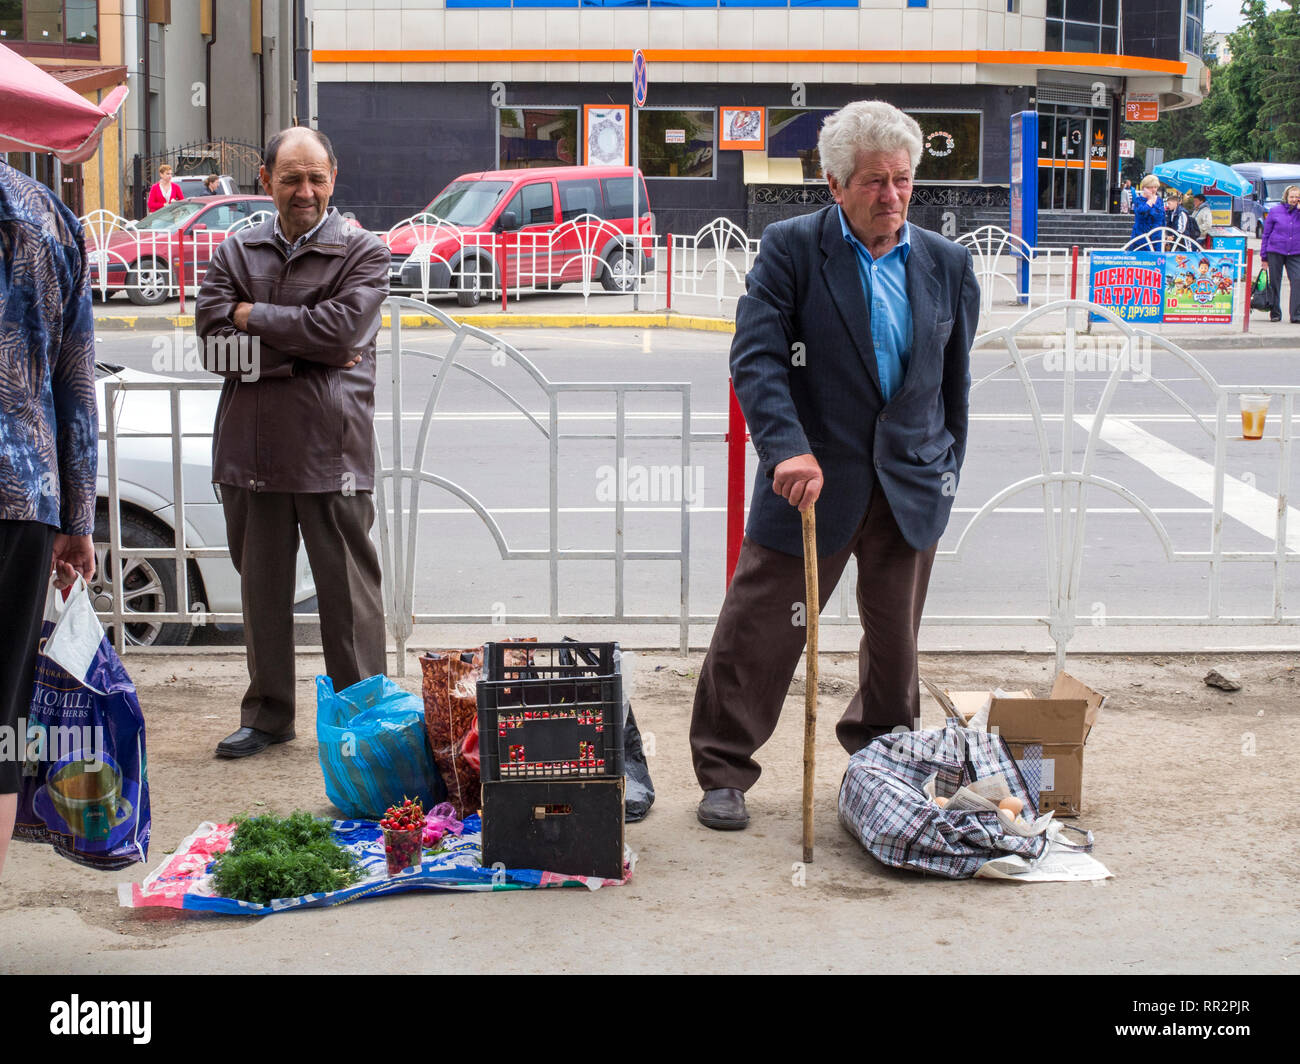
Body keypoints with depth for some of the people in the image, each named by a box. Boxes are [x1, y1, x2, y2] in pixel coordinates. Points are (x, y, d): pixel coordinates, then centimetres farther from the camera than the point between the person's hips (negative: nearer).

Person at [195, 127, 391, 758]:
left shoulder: (363, 252, 4)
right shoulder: (236, 252, 12)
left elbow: (341, 326, -14)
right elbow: (214, 339, -2)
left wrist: (252, 316, -6)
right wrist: (304, 349, -10)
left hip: (331, 446, -3)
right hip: (250, 443, 3)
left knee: (347, 587, 1)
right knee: (262, 585, 11)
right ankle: (268, 714, 22)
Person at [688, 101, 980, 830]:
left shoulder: (948, 265, 6)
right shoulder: (791, 248, -5)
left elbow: (955, 381, 15)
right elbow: (756, 356, -14)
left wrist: (946, 470, 14)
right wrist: (788, 448, -27)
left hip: (911, 483, 3)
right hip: (814, 475, -3)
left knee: (896, 637, 14)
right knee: (759, 627, 0)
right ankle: (723, 771, 15)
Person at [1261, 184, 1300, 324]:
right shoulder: (1275, 210, 3)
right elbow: (1266, 233, 6)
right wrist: (1264, 255, 3)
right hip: (1275, 251, 0)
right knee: (1274, 283, 6)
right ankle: (1275, 314, 20)